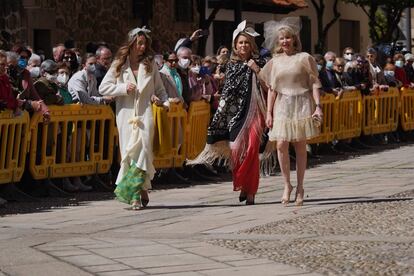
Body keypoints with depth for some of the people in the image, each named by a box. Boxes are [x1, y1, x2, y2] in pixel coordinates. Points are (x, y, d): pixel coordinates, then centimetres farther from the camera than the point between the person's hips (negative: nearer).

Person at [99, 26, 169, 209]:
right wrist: (123, 88, -8)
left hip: (145, 114, 0)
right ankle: (141, 191, 7)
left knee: (143, 151, -13)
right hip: (126, 114, 0)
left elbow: (159, 89, 17)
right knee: (129, 152, -2)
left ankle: (134, 193, -9)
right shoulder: (119, 65, 8)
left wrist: (165, 101, -4)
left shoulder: (150, 65, 11)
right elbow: (103, 88, 4)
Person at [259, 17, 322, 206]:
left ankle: (300, 187, 12)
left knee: (300, 147, 2)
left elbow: (314, 84, -2)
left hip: (302, 105, -2)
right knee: (281, 145, -10)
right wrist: (269, 113, 5)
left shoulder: (304, 58, 0)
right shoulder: (275, 62, 9)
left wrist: (318, 106, -11)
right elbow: (271, 89, 11)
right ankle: (287, 185, 3)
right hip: (282, 106, 2)